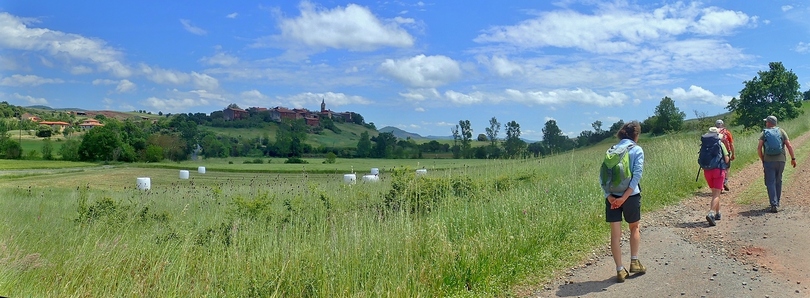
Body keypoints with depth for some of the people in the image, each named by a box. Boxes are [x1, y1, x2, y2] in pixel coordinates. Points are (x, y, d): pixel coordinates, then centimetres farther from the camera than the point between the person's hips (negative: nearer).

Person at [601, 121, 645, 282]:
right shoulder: (637, 150, -2)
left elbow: (602, 176, -1)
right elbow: (637, 174, -14)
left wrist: (609, 195, -9)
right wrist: (625, 197, -16)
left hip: (612, 196, 2)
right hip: (630, 195, -2)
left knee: (615, 234, 6)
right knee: (634, 228, 23)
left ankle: (620, 270, 8)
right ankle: (634, 262, 20)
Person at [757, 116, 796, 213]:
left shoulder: (764, 133, 1)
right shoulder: (781, 131, 7)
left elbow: (759, 148, -6)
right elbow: (789, 146, 1)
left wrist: (762, 160, 6)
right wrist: (793, 158, 6)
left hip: (768, 161, -3)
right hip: (781, 160, 3)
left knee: (770, 183, -1)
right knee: (778, 182, 17)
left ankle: (774, 205, -12)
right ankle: (777, 203, 27)